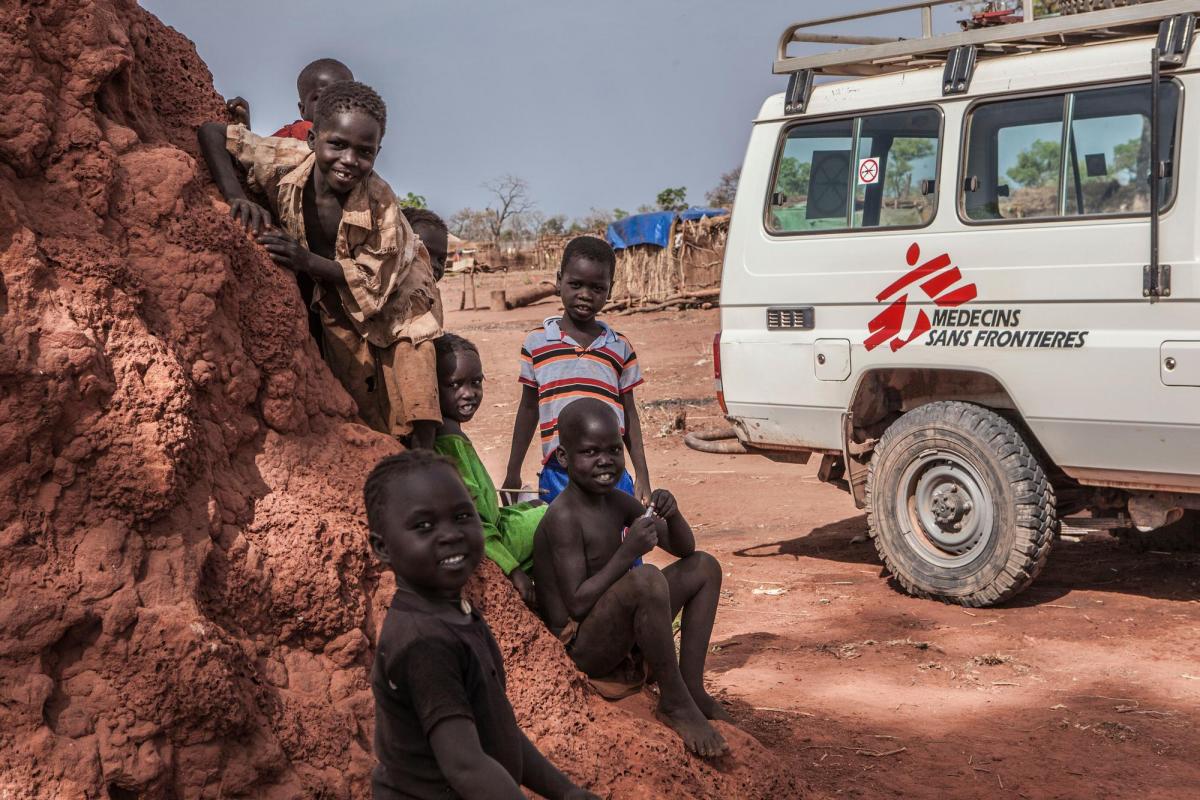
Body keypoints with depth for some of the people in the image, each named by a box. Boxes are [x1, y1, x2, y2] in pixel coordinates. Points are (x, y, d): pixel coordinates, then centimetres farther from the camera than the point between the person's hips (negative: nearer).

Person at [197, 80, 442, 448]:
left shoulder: (380, 202, -33)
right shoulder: (286, 162, -26)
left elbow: (374, 279, -27)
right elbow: (211, 132, -19)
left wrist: (309, 261, -40)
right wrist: (236, 197, -34)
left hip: (396, 301, -2)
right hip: (338, 305, 3)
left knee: (417, 424, -9)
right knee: (364, 411, 5)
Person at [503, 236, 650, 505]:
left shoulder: (620, 347, 9)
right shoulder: (537, 342, 7)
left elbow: (629, 413, 13)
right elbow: (529, 407, 14)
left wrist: (642, 475, 8)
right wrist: (512, 473, 14)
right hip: (557, 475, -1)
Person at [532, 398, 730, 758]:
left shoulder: (619, 503, 6)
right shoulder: (564, 517, -19)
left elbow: (683, 548, 11)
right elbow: (577, 604, -24)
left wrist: (671, 515, -10)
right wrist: (628, 552, -28)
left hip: (615, 635, 10)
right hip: (579, 647, -10)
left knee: (704, 567, 12)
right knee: (646, 579, -35)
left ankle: (692, 686, 5)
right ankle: (675, 703, -19)